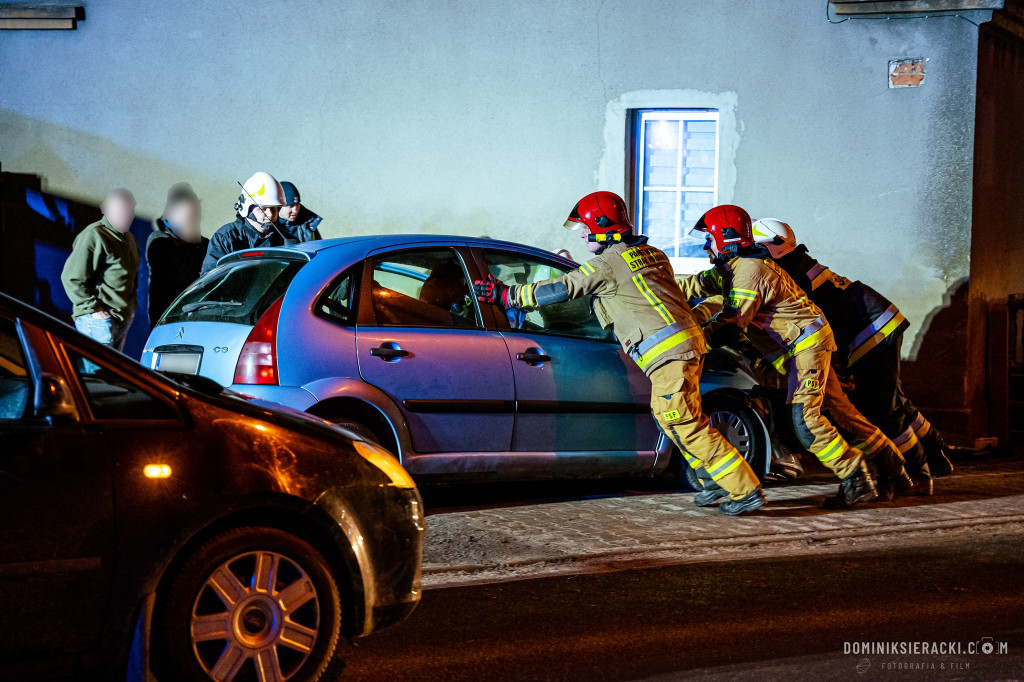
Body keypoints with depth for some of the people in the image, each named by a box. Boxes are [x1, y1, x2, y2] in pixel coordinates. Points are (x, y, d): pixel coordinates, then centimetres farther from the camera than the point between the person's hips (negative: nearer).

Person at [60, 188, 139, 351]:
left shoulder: (129, 239, 17)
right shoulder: (93, 236, -12)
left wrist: (131, 307, 18)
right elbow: (71, 277, -15)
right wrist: (93, 308, -17)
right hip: (98, 319, -9)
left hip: (123, 318, 9)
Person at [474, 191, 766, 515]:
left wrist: (505, 294, 1)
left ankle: (746, 490, -6)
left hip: (669, 353, -9)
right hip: (687, 342, 9)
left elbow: (560, 290, -6)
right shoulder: (650, 253, 18)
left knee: (688, 426, -7)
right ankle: (716, 479, 20)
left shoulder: (608, 263, -6)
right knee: (666, 415, 18)